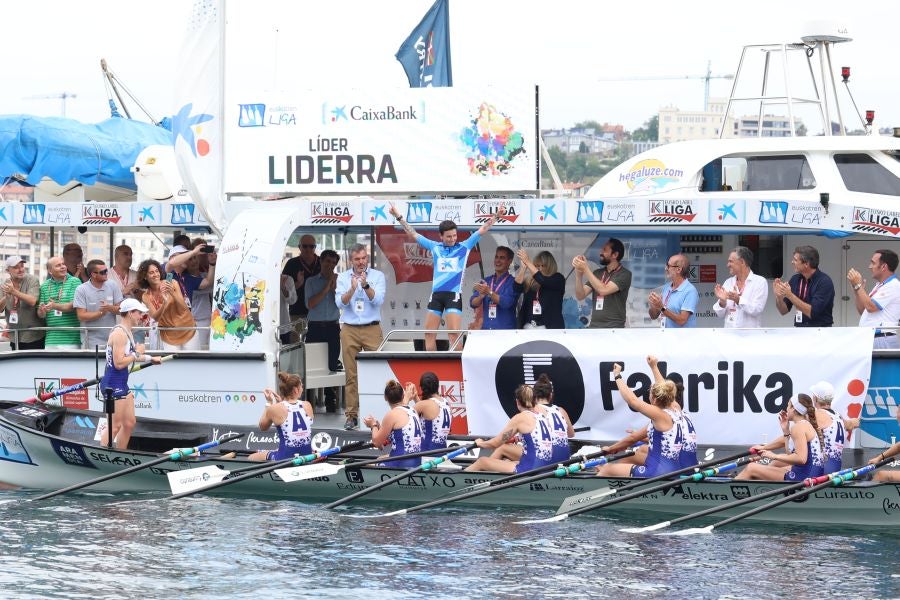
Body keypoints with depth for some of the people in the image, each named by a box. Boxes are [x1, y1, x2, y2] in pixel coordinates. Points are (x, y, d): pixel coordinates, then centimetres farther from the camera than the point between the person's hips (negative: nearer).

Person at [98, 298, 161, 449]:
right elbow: (119, 363, -25)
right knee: (115, 425, -9)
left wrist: (150, 359, 29)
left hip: (122, 385, 11)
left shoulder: (127, 332, 13)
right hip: (113, 385, -11)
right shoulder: (119, 333, -19)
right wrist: (137, 353, -12)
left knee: (129, 423, 13)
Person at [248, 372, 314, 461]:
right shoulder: (307, 406, 1)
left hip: (285, 459, -4)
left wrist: (268, 403, 14)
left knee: (251, 458, 19)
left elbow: (262, 427, 11)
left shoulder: (275, 409, -9)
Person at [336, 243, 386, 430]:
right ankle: (351, 415, 1)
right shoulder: (343, 278, 9)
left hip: (372, 329, -1)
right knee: (351, 374, 0)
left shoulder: (377, 276, 5)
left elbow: (378, 300, -7)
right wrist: (352, 289, -19)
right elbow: (340, 302, -2)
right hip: (349, 330, 1)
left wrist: (366, 286, -21)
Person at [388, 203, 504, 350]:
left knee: (454, 334, -12)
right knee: (429, 333, 3)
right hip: (436, 294, 3)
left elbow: (482, 230, 6)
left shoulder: (465, 247, 7)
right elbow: (413, 234, 17)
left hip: (454, 295, -3)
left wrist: (496, 216, -3)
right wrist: (399, 217, 16)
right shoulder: (435, 247, 12)